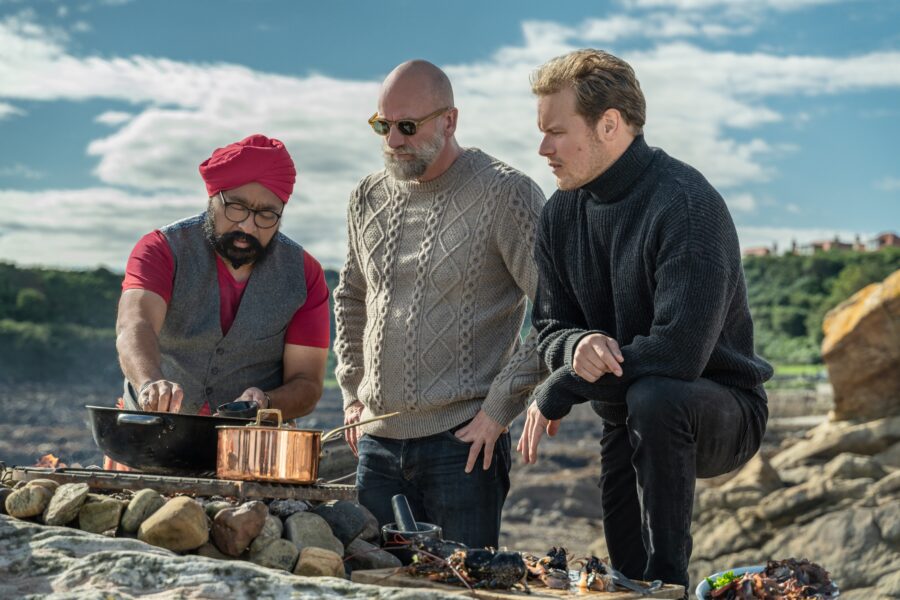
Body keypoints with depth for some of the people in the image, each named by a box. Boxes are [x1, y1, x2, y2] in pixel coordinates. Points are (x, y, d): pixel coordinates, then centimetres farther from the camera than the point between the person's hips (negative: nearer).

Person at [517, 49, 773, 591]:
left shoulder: (687, 204, -23)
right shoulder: (561, 213, 1)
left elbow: (678, 352, -31)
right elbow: (551, 329, 4)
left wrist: (557, 392, -22)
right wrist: (580, 347, -23)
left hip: (721, 409, -7)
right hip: (629, 424, 7)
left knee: (653, 397, -37)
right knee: (627, 577, 6)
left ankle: (669, 574, -27)